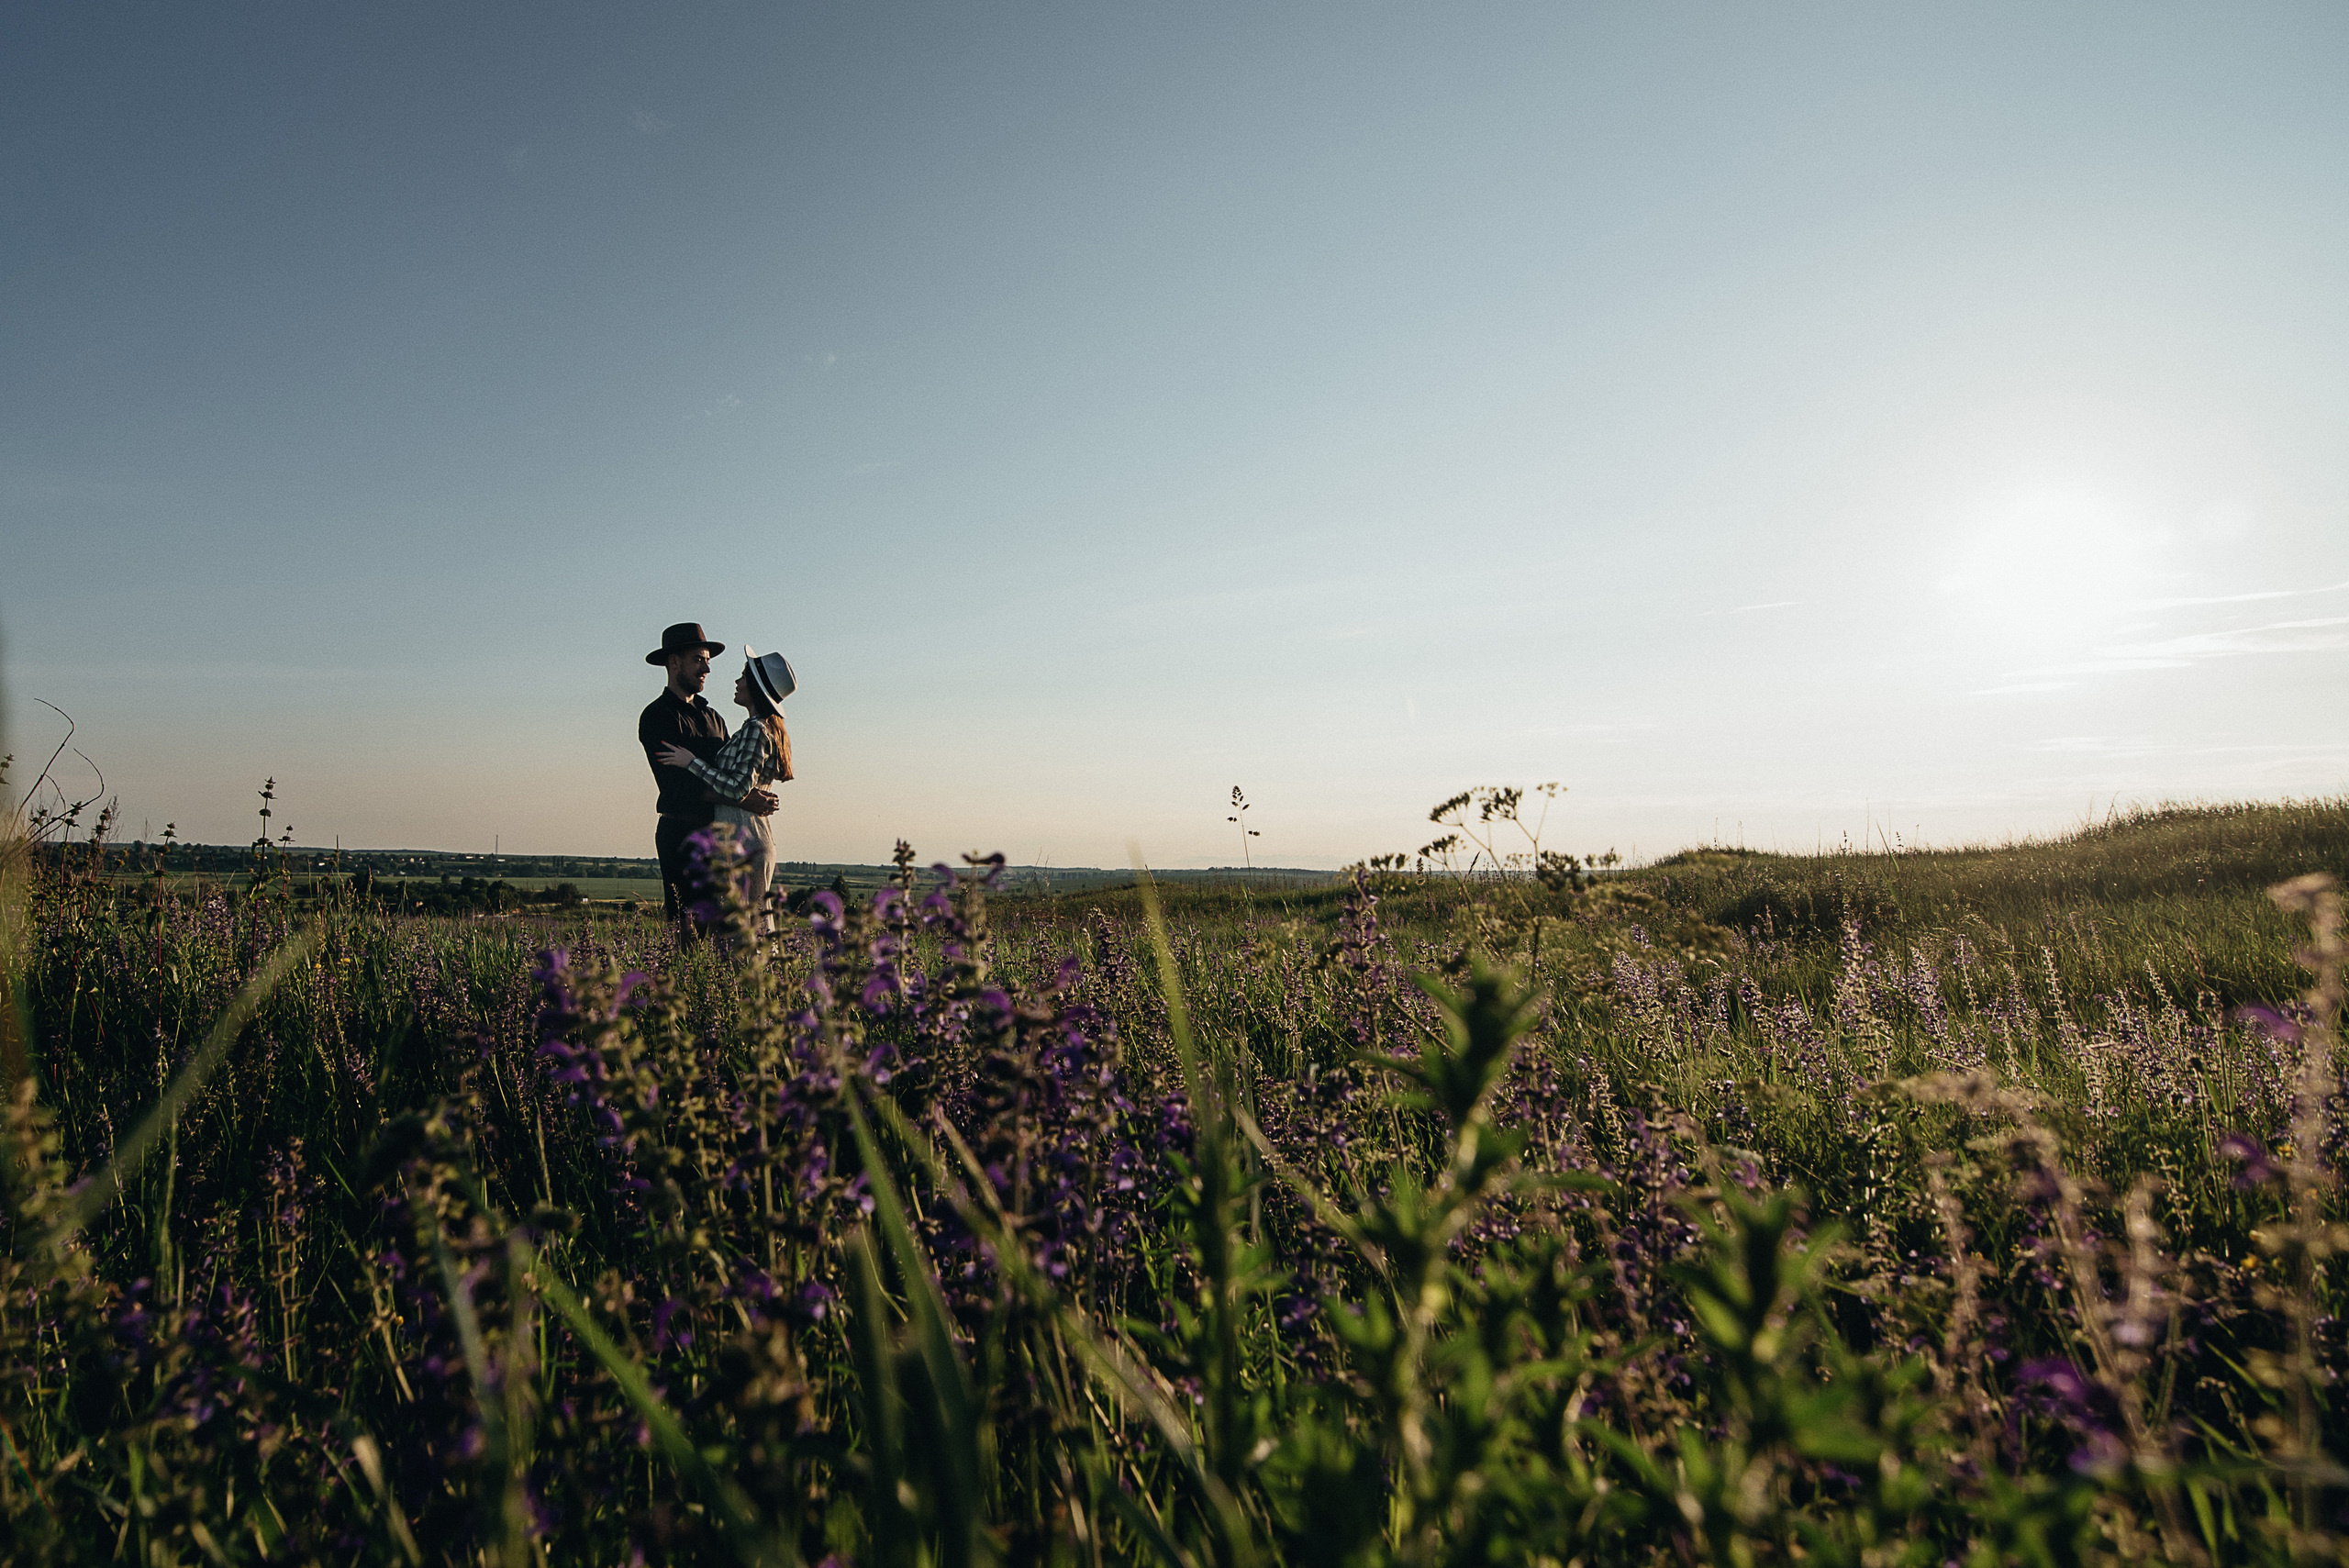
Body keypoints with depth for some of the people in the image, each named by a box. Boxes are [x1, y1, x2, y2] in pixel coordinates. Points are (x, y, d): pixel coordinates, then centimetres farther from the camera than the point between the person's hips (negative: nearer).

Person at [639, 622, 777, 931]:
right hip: (680, 833, -7)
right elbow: (677, 784, -15)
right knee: (686, 927, -10)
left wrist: (758, 795, -4)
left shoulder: (712, 717, 22)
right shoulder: (656, 717, -3)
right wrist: (741, 799, -21)